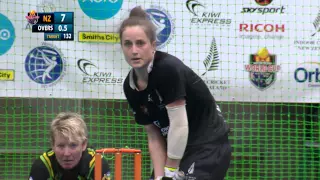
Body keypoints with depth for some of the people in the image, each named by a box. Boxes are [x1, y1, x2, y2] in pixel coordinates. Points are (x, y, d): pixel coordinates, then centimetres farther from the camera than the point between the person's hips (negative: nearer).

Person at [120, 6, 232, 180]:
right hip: (176, 150, 8)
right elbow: (154, 136, 1)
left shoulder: (168, 69, -24)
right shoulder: (130, 87, -1)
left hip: (208, 148, -8)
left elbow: (179, 124, -24)